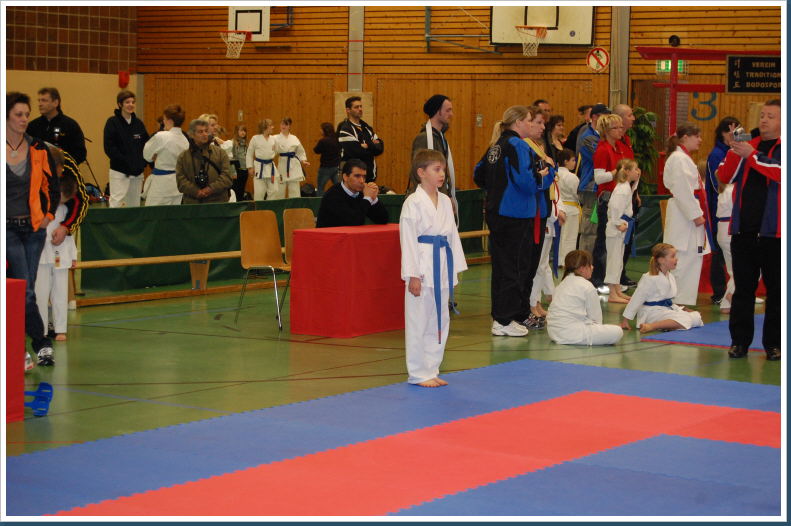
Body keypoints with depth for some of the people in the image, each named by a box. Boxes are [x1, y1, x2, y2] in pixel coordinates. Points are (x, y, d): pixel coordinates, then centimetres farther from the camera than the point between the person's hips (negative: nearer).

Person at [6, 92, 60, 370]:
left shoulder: (38, 149, 4)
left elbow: (53, 186, 15)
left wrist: (48, 215, 7)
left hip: (34, 227, 4)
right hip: (7, 228, -4)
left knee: (22, 291, 9)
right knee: (25, 291, -13)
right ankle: (41, 344, -7)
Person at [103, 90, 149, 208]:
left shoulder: (138, 123, 10)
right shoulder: (112, 123, -4)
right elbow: (109, 148, -10)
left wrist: (143, 162, -5)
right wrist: (125, 161, -16)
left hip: (137, 171, 5)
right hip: (119, 171, -5)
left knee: (134, 203, 8)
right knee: (116, 203, -12)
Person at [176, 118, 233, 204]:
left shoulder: (220, 152, 9)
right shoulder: (183, 157, 10)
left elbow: (227, 176, 1)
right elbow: (181, 181, 2)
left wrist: (211, 189, -12)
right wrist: (196, 192, -13)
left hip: (218, 202, 0)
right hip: (192, 203, 0)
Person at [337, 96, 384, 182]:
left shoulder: (366, 127, 15)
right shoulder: (345, 129, -9)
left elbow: (380, 147, 7)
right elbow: (356, 152, -21)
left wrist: (367, 146, -12)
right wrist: (373, 146, -6)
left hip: (370, 174, 7)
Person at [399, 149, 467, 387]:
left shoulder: (445, 201, 11)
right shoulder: (413, 203, -10)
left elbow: (452, 234, 15)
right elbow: (408, 240, -12)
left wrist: (455, 269, 12)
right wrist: (413, 275, -15)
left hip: (443, 265, 7)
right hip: (423, 266, -7)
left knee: (440, 320, 12)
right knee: (419, 321, -2)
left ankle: (431, 369, 22)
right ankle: (419, 373, 6)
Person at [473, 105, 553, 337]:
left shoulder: (495, 146, 12)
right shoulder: (518, 146, -14)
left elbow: (479, 174, 18)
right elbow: (524, 179, -24)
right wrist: (542, 175, -6)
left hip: (495, 211, 9)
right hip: (516, 215, -9)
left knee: (500, 263, 14)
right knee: (514, 267, -4)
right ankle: (504, 321, -2)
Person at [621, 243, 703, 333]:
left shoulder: (670, 277, 8)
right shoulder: (650, 279, -19)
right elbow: (636, 299, -16)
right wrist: (625, 320, -15)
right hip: (652, 312, -9)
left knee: (696, 317, 4)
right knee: (685, 320, -26)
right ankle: (651, 326, -31)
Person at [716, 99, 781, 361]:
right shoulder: (747, 145, 12)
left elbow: (780, 172, -19)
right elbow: (725, 176, 5)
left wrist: (752, 155, -20)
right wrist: (734, 152, -11)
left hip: (773, 231, -3)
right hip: (743, 229, 3)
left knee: (776, 290, 3)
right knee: (743, 288, 7)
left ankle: (773, 343, 12)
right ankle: (740, 341, 13)